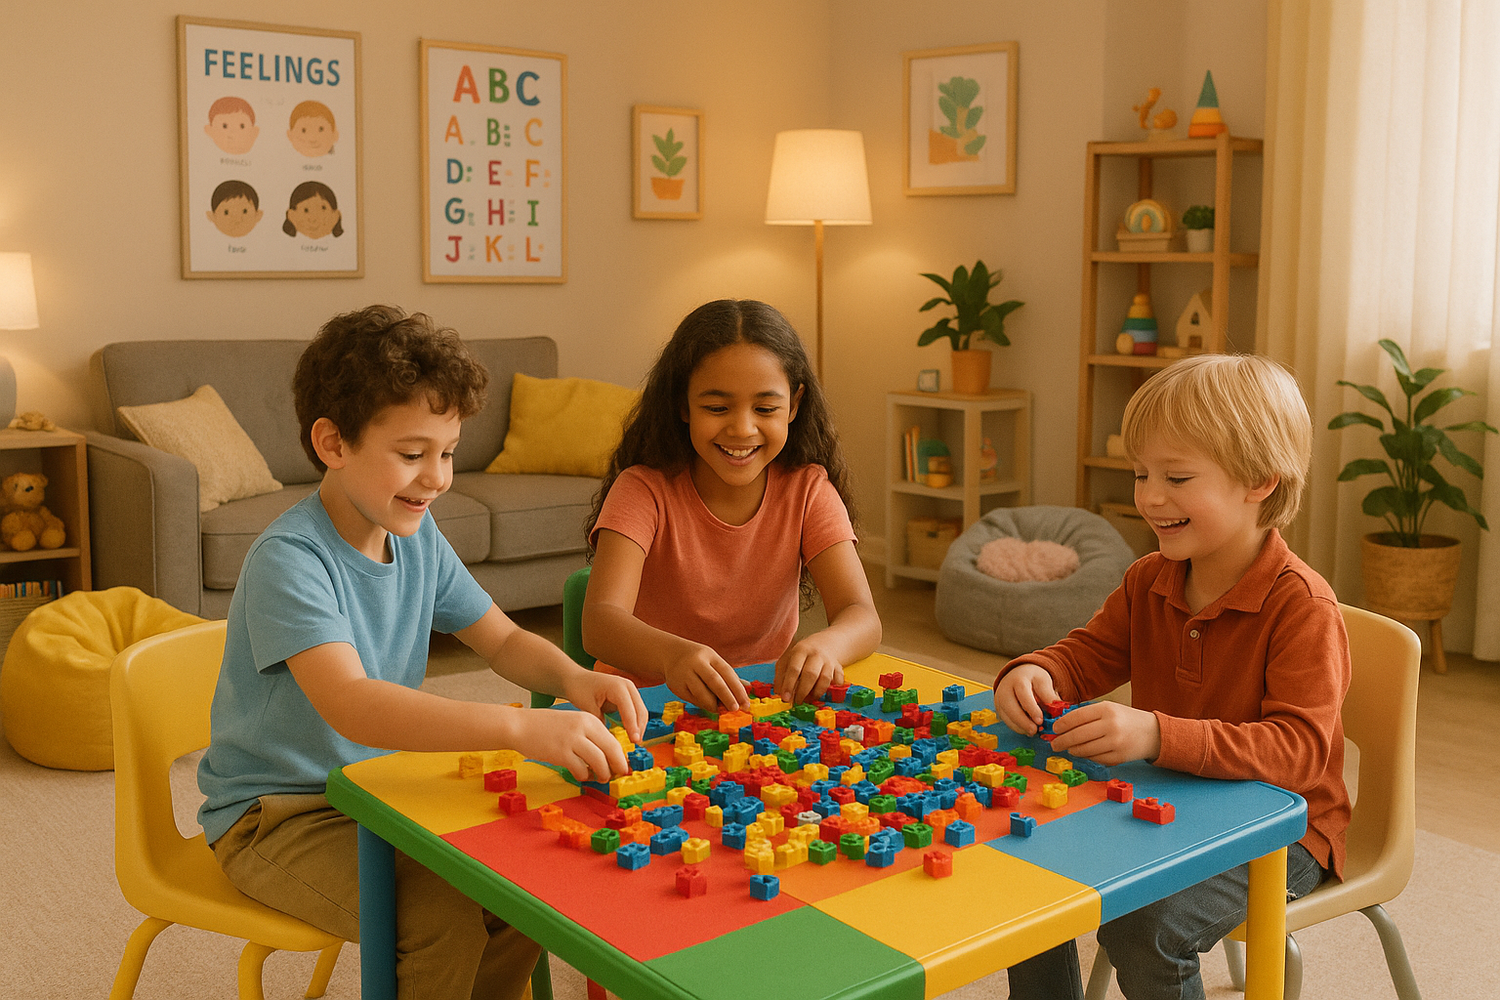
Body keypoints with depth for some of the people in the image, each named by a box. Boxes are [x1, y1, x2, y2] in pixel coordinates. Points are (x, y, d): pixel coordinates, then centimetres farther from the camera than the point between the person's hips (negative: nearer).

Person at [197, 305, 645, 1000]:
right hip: (276, 815, -7)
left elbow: (504, 640, 7)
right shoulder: (289, 559, -25)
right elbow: (349, 705, -39)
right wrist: (520, 727, -48)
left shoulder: (418, 539, 0)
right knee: (444, 918, -25)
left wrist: (571, 678, -17)